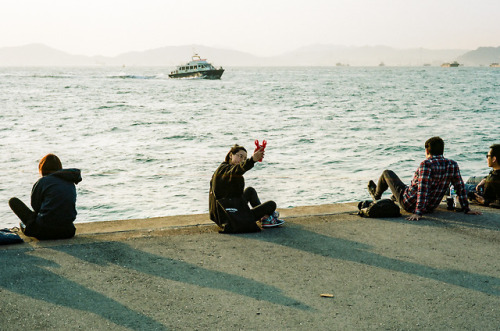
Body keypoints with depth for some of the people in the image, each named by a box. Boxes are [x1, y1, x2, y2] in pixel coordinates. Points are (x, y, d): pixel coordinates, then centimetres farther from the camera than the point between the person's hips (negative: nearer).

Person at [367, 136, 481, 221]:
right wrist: (466, 209, -4)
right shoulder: (453, 165, -11)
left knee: (387, 173, 18)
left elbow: (423, 189, -34)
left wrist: (418, 212, -35)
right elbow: (460, 187, -10)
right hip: (431, 207, 6)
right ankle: (394, 198, 67)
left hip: (409, 204, -6)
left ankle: (376, 194, 49)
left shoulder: (426, 164, -29)